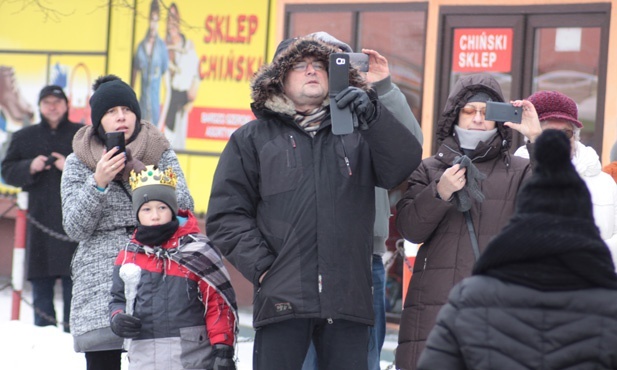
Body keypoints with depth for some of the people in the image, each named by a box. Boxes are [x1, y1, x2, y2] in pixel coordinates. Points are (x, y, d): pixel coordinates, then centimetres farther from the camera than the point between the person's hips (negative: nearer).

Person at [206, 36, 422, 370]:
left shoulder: (357, 133, 16)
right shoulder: (252, 138, 12)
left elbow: (403, 166, -2)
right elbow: (227, 215, 6)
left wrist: (373, 115, -17)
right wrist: (262, 267, -6)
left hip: (348, 300, 2)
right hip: (283, 301, -1)